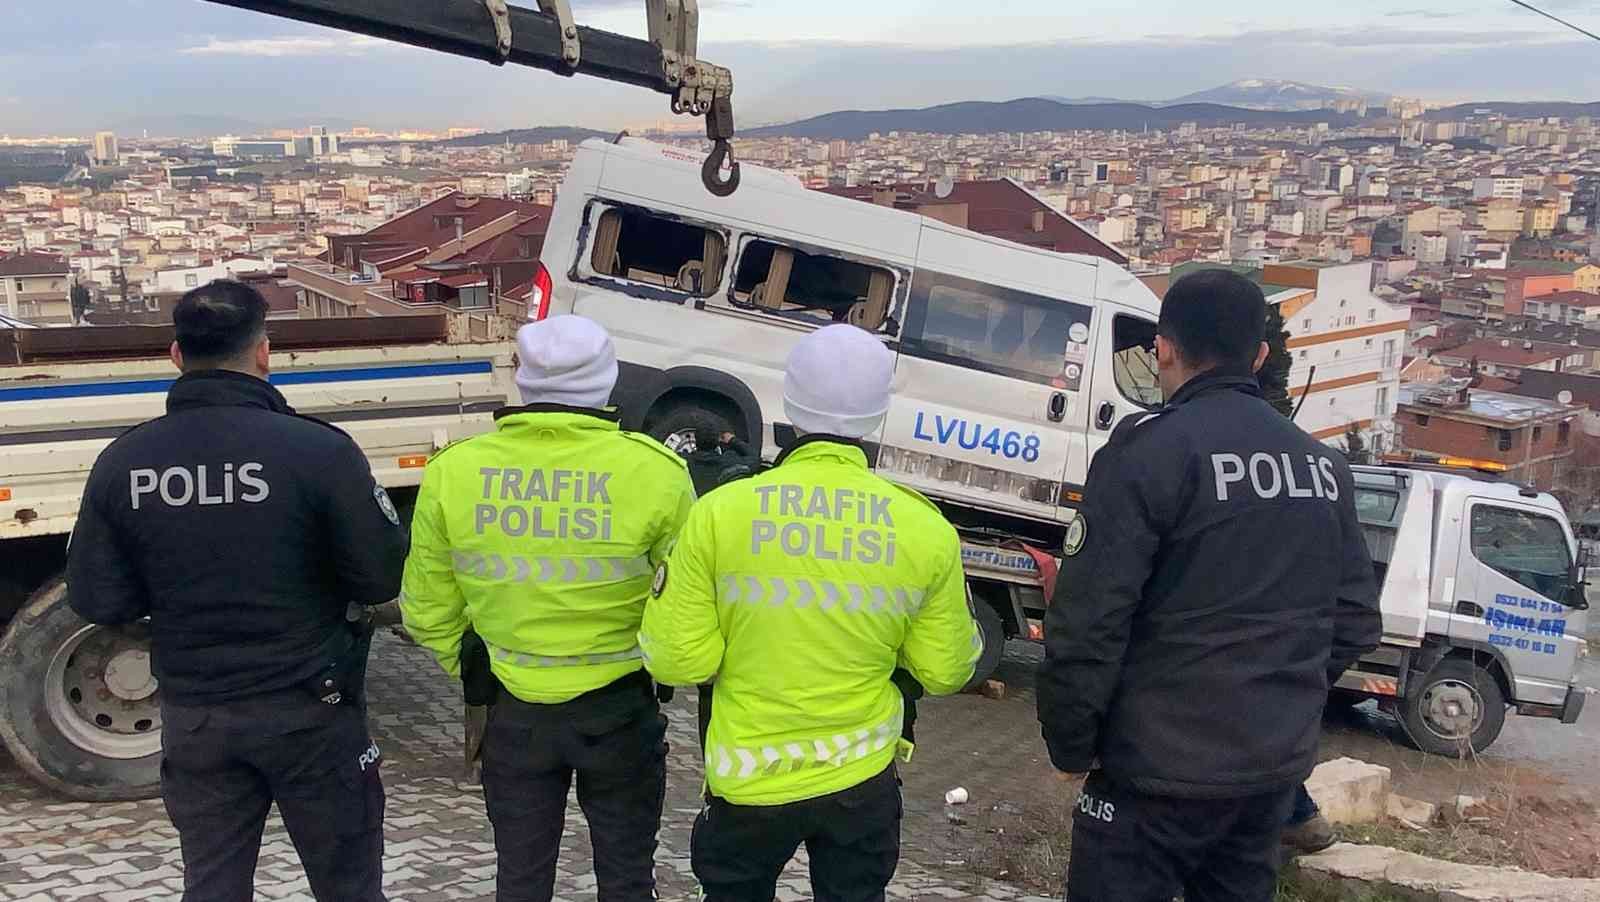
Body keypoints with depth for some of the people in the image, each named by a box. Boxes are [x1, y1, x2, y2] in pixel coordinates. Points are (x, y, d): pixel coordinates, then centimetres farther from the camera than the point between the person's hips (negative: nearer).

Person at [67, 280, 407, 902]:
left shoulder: (122, 462, -7)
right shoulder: (320, 450, -18)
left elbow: (97, 602, -2)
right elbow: (383, 579, -14)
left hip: (194, 717, 4)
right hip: (308, 710, -3)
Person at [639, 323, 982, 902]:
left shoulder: (720, 511, -16)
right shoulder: (926, 528, -11)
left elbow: (677, 660, -12)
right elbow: (944, 672, -2)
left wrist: (672, 584, 6)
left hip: (748, 779, -1)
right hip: (862, 776, 1)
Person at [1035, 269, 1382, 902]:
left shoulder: (1150, 451, -15)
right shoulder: (1323, 465, 6)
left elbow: (1086, 624, -19)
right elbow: (1355, 622, 10)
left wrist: (1070, 744, -6)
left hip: (1163, 768, -7)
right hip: (1279, 764, 7)